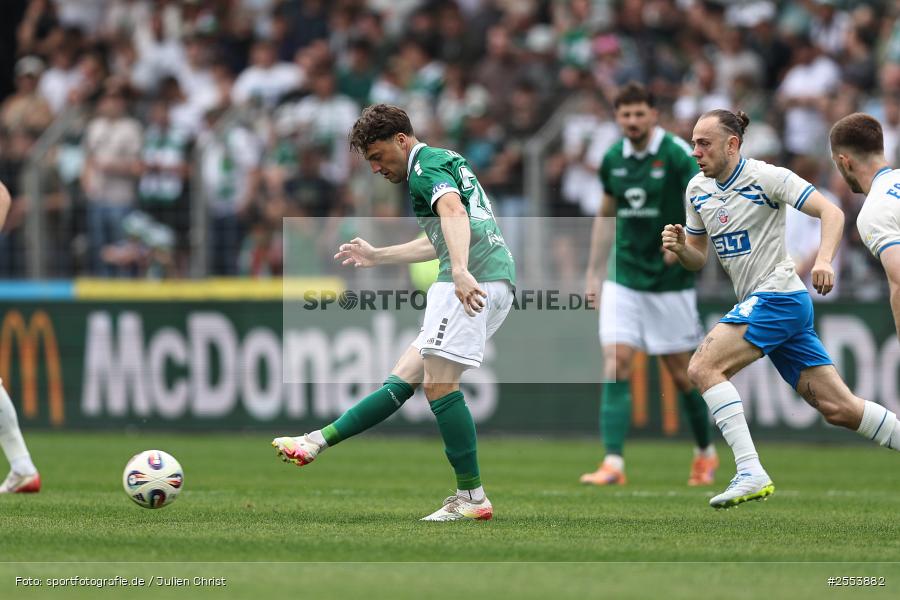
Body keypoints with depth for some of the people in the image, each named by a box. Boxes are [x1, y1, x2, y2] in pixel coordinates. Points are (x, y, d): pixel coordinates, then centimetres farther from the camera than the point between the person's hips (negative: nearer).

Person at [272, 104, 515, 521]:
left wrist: (461, 272, -40)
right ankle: (318, 443, 12)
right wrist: (377, 256, 51)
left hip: (474, 284, -10)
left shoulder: (426, 166, -3)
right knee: (405, 377, 9)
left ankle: (472, 498, -13)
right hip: (495, 282, 10)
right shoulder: (447, 162, 29)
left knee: (439, 383, -13)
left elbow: (453, 211, -25)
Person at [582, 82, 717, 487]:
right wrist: (593, 272, 15)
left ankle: (705, 453, 28)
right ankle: (613, 463, -14)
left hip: (670, 282, -4)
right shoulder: (613, 159, 5)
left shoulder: (676, 154, -12)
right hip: (624, 278, 4)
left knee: (680, 371, 6)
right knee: (615, 364, -11)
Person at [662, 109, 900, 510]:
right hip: (757, 304, 8)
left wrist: (824, 260, -32)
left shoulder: (766, 177, -10)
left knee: (704, 368, -20)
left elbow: (832, 212, -15)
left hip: (778, 295, -8)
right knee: (838, 408, 5)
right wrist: (680, 248, -4)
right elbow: (698, 258, 19)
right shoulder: (697, 190, 11)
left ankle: (751, 474, -24)